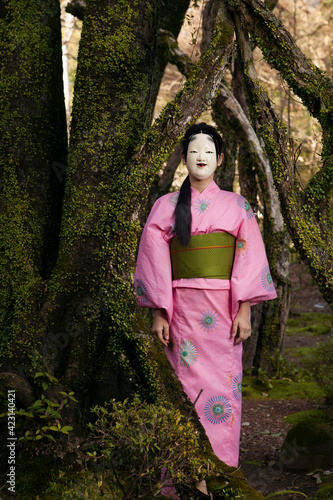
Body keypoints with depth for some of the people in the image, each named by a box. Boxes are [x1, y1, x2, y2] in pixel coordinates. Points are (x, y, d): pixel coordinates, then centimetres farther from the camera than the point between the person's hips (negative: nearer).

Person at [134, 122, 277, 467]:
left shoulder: (236, 205, 8)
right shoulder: (166, 206, 7)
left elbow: (250, 259, 3)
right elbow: (154, 262, 5)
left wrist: (245, 310, -6)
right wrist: (159, 313, -3)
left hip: (224, 308, 0)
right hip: (182, 309, 0)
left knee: (223, 385, -1)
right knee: (187, 384, -1)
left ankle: (222, 468, 9)